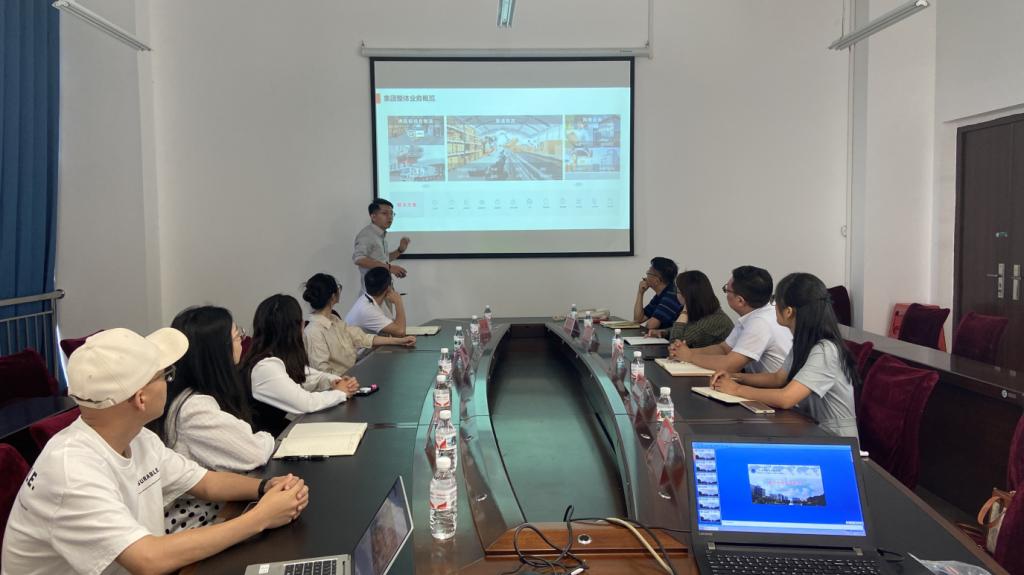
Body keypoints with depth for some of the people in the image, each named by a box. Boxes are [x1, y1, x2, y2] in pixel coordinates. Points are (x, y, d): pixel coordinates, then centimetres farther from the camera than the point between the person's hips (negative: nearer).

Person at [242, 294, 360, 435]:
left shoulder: (282, 355, 1)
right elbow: (306, 403, -27)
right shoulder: (266, 367, -27)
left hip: (285, 426, 8)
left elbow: (308, 376, 14)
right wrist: (340, 392, -11)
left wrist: (335, 381, -6)